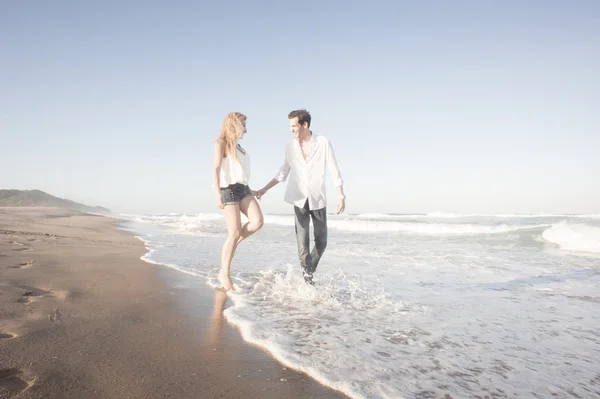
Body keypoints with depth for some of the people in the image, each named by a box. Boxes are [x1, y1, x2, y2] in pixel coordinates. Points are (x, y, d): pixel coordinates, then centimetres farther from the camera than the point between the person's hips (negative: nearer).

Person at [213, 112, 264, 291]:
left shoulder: (239, 147, 21)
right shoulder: (222, 144, -1)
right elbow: (216, 169, -12)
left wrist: (249, 191, 22)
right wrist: (217, 193, -22)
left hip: (243, 189, 7)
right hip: (228, 189, -7)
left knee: (257, 221, -15)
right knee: (234, 233, -8)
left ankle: (231, 247, 7)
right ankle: (224, 274, 3)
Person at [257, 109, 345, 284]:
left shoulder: (323, 143, -7)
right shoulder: (290, 146, 1)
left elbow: (334, 171, -6)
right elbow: (283, 173, 10)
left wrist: (341, 196, -13)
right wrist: (264, 189, 5)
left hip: (318, 199, -1)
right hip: (300, 200, 1)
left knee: (321, 242, 6)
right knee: (302, 242, -7)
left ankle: (309, 271, 28)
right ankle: (308, 278, 0)